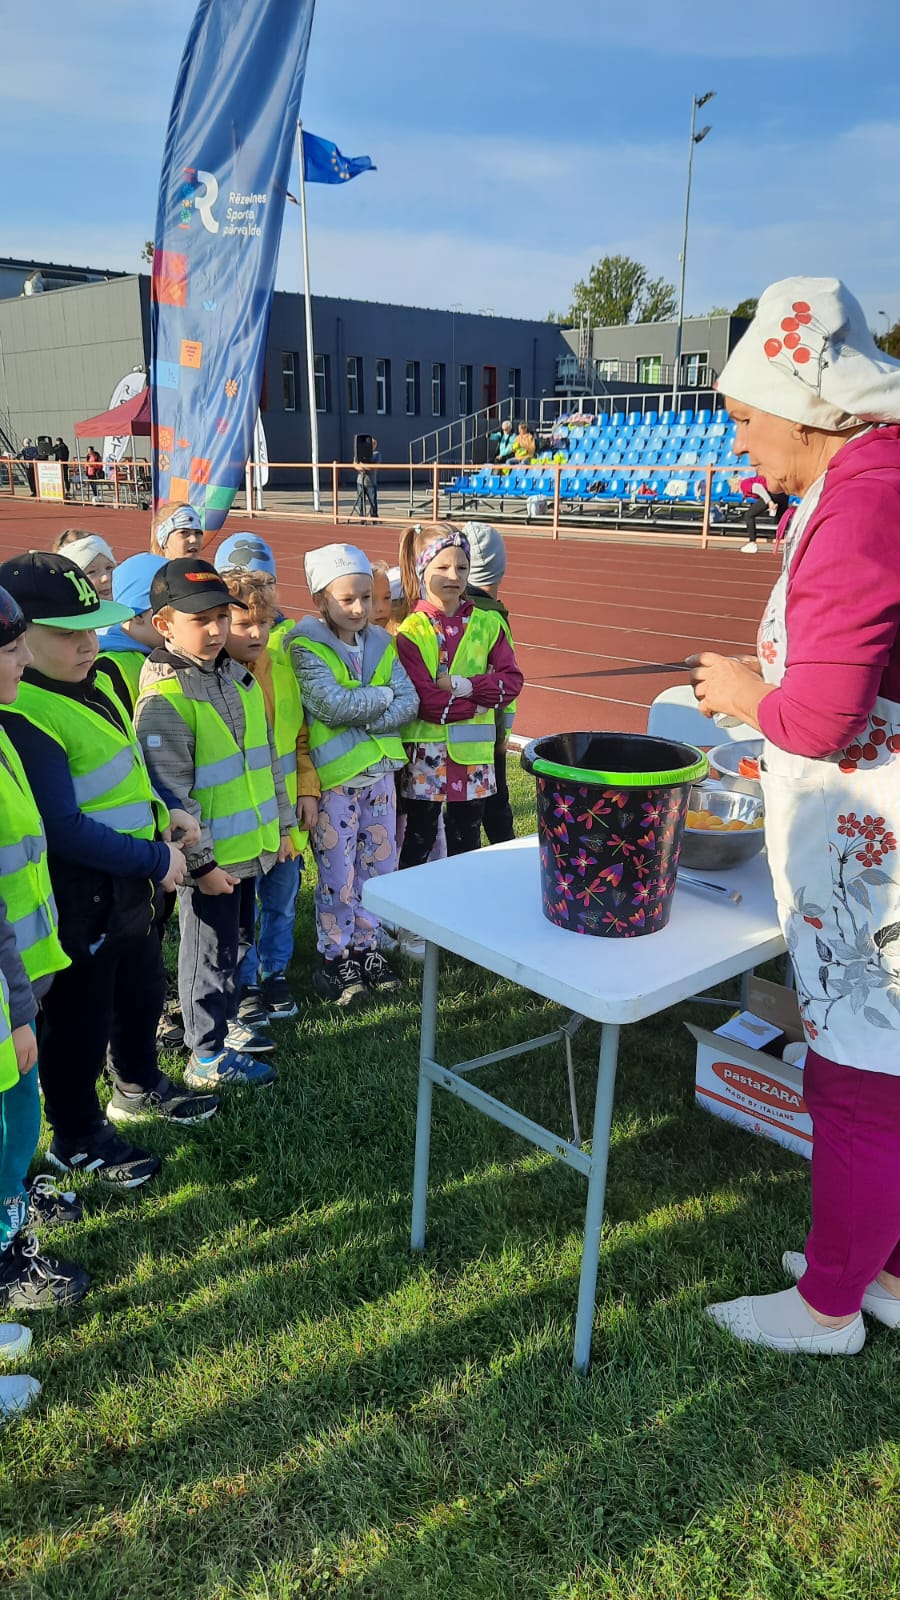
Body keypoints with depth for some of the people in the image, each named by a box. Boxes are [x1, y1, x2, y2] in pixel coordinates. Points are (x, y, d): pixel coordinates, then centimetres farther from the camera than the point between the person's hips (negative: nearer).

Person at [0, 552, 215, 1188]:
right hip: (79, 902, -9)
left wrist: (163, 811, 1)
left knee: (141, 997, 28)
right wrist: (158, 860, -21)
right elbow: (64, 831, -29)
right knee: (81, 1023, 12)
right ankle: (78, 1137, 35)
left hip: (132, 887, 9)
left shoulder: (87, 682, 3)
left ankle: (139, 1087, 52)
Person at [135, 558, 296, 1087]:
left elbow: (267, 757, 14)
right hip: (208, 858, -8)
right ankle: (208, 1058, 22)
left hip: (249, 846, 8)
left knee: (238, 942, 21)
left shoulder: (238, 677, 6)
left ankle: (225, 1023, 41)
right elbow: (171, 793, -21)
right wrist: (200, 862, -19)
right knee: (211, 953, 6)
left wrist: (281, 824, 15)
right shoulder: (163, 700, -19)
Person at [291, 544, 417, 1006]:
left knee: (378, 867, 14)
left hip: (379, 773, 6)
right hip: (334, 778, -5)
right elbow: (332, 704, -23)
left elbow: (408, 702, -1)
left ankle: (366, 947, 30)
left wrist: (366, 721, -16)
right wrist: (382, 695, -10)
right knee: (338, 876, 3)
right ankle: (334, 959, 20)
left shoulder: (380, 643, 7)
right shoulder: (306, 647, -11)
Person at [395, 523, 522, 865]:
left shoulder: (487, 624, 4)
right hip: (426, 752, -3)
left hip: (474, 751, 4)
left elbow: (512, 680, -4)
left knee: (467, 842, 15)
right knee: (419, 841, 9)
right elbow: (424, 700, -18)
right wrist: (480, 701, -15)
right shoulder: (411, 632, -9)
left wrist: (463, 686, -17)